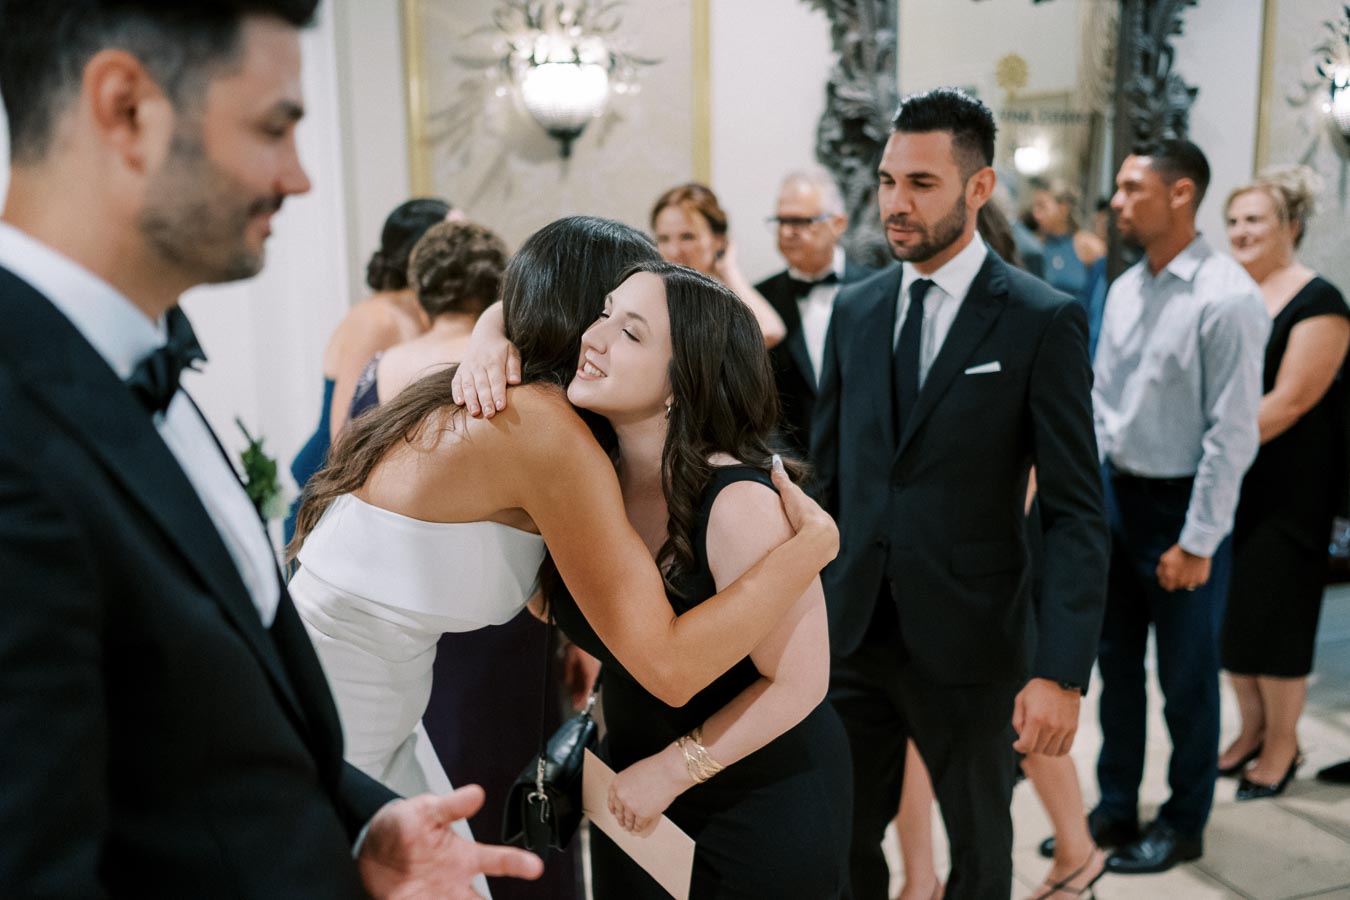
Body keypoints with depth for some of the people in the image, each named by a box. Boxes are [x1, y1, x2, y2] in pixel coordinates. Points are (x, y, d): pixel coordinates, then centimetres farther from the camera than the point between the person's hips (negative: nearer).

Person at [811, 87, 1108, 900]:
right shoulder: (856, 309, 5)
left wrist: (1064, 673, -19)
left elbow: (1076, 514, -12)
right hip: (850, 634, 4)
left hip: (970, 646, -3)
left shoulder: (1044, 323, -10)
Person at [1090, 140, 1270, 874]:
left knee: (1185, 677, 9)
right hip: (1115, 496, 7)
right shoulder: (1125, 290, 5)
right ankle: (1115, 809, 33)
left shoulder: (1226, 298, -17)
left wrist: (1198, 541, -17)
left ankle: (1184, 825, 28)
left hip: (1181, 506, -7)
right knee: (1116, 663, 16)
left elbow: (1233, 431, -18)